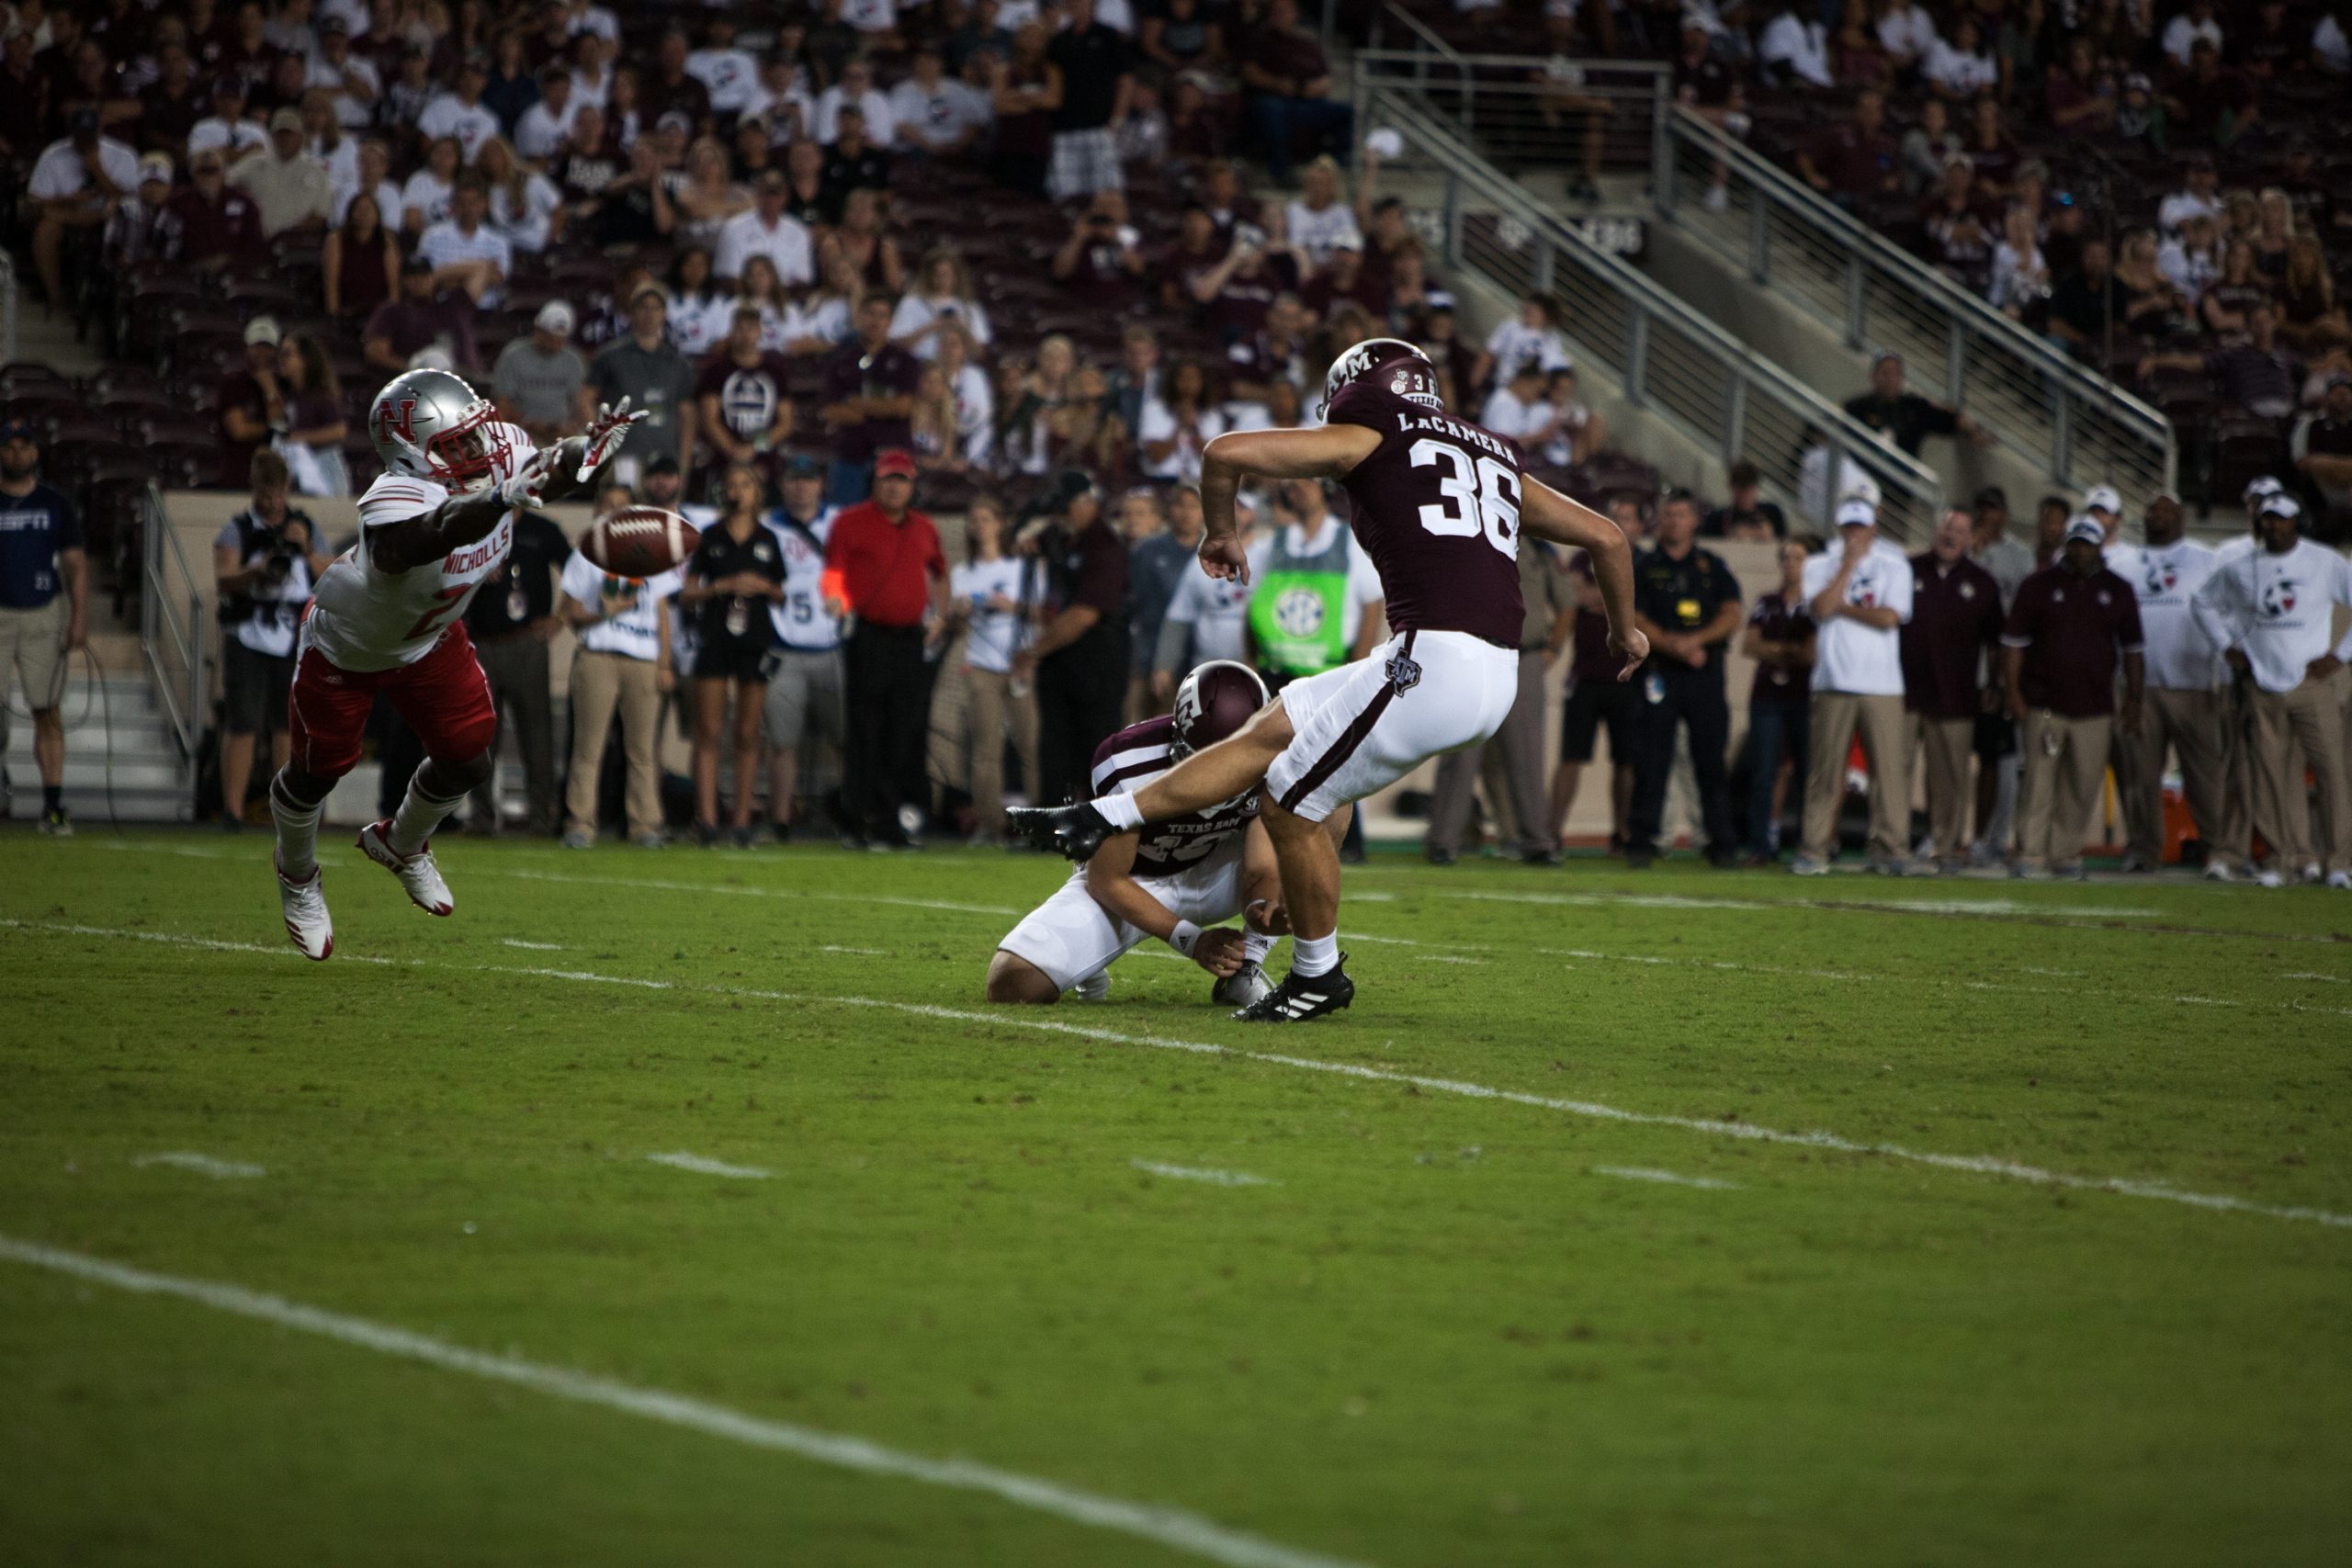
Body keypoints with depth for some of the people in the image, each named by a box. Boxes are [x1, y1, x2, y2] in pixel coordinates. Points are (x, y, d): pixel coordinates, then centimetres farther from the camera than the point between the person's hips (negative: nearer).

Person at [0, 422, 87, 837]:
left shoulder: (56, 505, 8)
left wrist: (79, 620, -2)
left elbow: (76, 565, 8)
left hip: (43, 615, 1)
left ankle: (53, 807, 1)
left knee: (47, 709, 0)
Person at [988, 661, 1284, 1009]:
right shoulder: (1130, 768, -31)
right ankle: (1090, 968, 12)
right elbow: (1106, 880, -21)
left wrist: (1264, 909, -43)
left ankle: (1244, 968, -14)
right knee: (1012, 982, -24)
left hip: (1208, 875, 2)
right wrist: (1192, 941, -32)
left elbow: (1262, 871, -17)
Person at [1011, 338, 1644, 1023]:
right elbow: (1606, 536, 30)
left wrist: (1220, 532, 22)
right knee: (1273, 729, 17)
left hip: (1434, 659, -8)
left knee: (1293, 805, 8)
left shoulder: (1369, 436, 7)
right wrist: (1624, 628, 47)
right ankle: (1104, 820, 22)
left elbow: (1226, 452, 3)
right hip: (1497, 681, 8)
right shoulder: (1497, 459, 26)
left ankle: (1318, 975, 20)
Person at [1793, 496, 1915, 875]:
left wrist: (1841, 607, -3)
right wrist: (1849, 564, -6)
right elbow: (1820, 608, -9)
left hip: (1882, 684, -1)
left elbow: (1889, 617, -7)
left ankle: (1891, 849, -3)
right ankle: (1815, 849, 2)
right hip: (1833, 684, 1)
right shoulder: (1820, 566, 10)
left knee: (1888, 765, -6)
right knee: (1824, 768, -1)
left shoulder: (1894, 566, 7)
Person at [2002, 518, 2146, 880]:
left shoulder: (2117, 591, 10)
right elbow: (2013, 642, 4)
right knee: (2039, 782, -7)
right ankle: (2031, 857, -5)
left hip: (2094, 709, 2)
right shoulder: (2039, 585, 4)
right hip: (2043, 705, -2)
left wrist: (2132, 701, 10)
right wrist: (2013, 694, -4)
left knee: (2083, 786, 2)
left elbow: (2131, 649, 15)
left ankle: (2066, 856, 10)